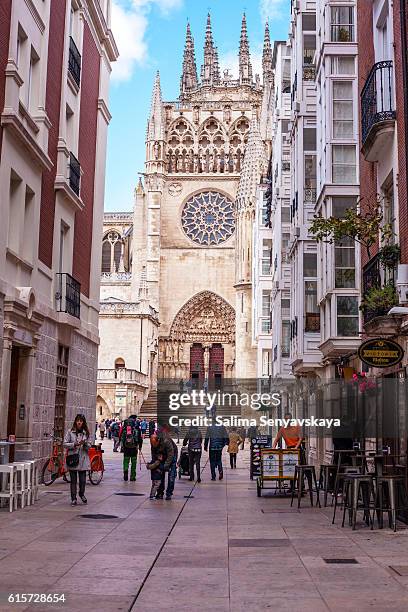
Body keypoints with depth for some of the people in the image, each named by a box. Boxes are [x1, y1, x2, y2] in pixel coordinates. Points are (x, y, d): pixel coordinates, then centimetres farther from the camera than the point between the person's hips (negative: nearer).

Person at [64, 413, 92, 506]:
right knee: (73, 480, 2)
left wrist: (85, 444, -14)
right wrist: (74, 444, -14)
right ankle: (73, 498, 13)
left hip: (83, 459, 1)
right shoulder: (70, 432, 1)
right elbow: (65, 444, -1)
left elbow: (89, 446, 7)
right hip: (72, 458, -1)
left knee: (83, 480, 3)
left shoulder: (86, 433, 7)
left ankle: (82, 494, 30)